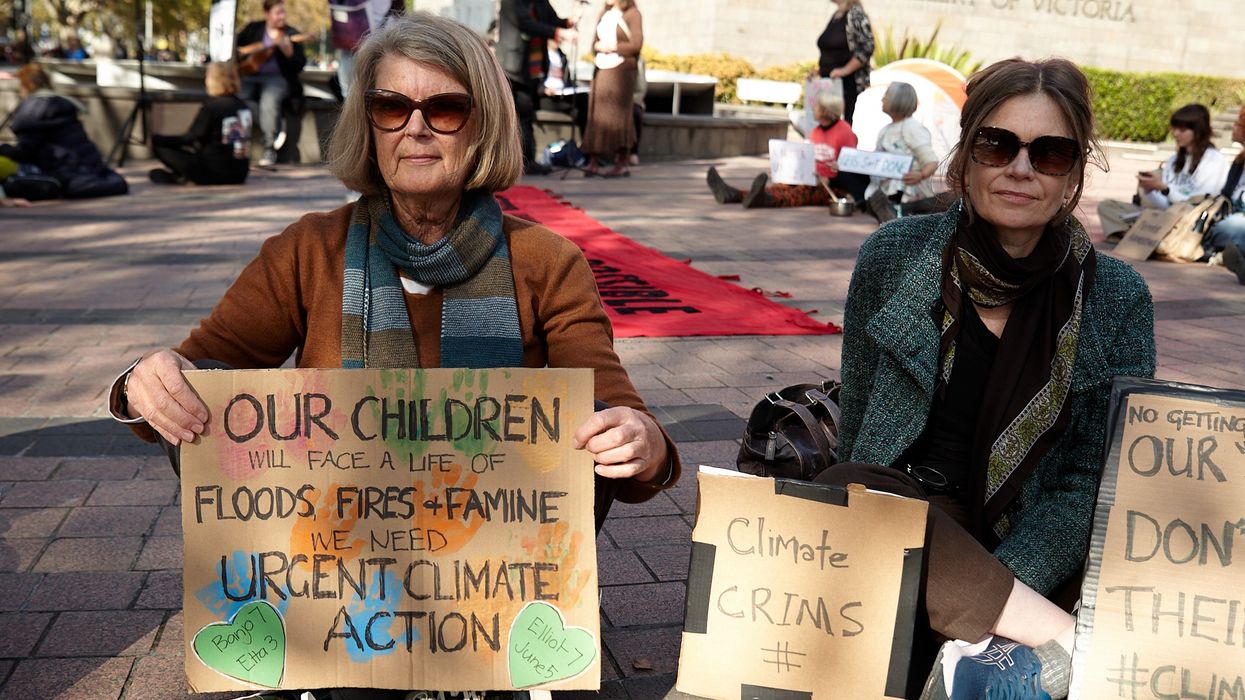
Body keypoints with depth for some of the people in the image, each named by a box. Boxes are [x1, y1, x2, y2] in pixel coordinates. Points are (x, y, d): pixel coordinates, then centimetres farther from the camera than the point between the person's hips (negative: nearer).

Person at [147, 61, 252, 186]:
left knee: (160, 145, 0)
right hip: (239, 174, 7)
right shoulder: (243, 106, 8)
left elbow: (191, 138, -8)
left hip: (215, 172, -7)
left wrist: (156, 139, 1)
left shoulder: (211, 106, -12)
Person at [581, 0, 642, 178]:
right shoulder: (604, 14, 18)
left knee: (618, 115, -7)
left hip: (621, 70, -6)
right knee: (596, 115, 0)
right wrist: (597, 48, -3)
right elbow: (596, 41, 18)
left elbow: (637, 44, -10)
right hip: (602, 69, 6)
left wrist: (612, 47, -11)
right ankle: (594, 161, 0)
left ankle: (623, 163, -2)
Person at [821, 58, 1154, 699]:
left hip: (1032, 551, -1)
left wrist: (984, 596, -21)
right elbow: (856, 421, 2)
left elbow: (1092, 484, -4)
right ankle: (1068, 646, -26)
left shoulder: (1117, 299, -2)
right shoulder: (896, 255, -2)